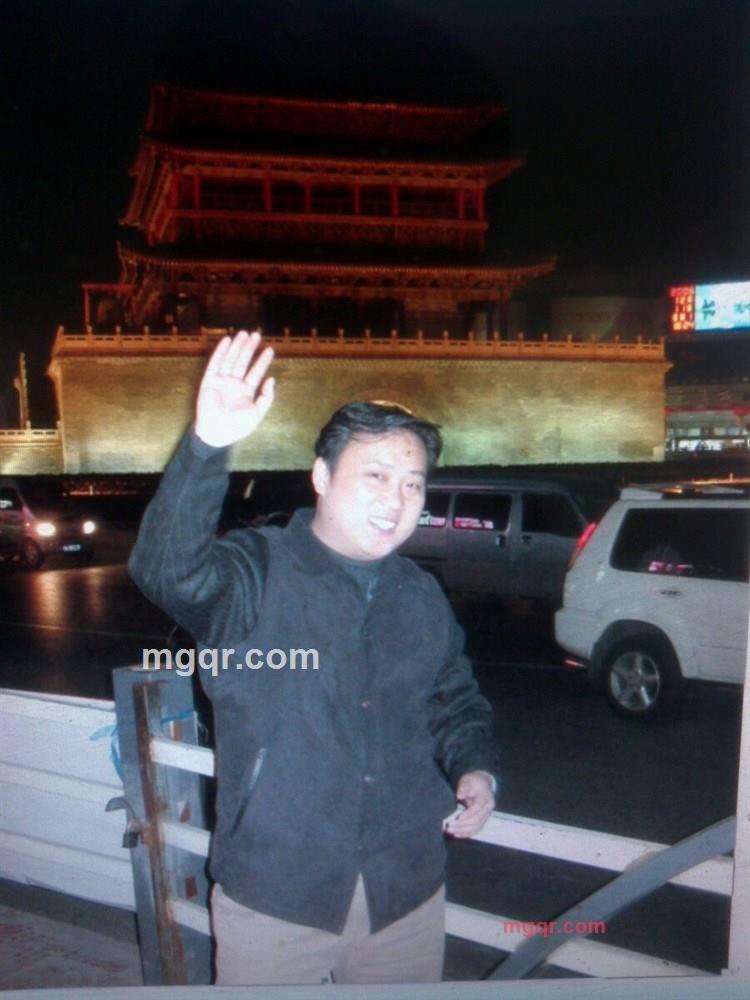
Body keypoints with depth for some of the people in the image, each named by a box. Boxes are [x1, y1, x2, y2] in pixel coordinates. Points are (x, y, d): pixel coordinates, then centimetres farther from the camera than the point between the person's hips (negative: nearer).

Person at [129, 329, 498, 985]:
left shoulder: (423, 598, 5)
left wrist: (475, 770, -4)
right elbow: (165, 569, -33)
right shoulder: (255, 575, -13)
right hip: (273, 897, -4)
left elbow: (455, 703, 16)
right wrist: (208, 446, -47)